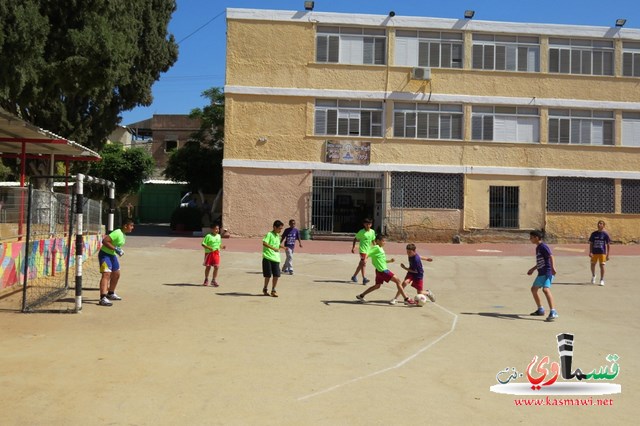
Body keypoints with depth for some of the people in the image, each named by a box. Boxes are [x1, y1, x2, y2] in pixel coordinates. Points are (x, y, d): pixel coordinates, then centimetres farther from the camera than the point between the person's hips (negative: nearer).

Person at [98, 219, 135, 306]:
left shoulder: (123, 235, 9)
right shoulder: (117, 233, -22)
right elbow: (104, 241, -29)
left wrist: (119, 250, 11)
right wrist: (115, 249, -30)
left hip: (113, 255, 10)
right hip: (105, 254, -10)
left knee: (116, 275, 20)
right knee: (106, 274, -23)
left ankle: (110, 293, 41)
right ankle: (103, 298, -34)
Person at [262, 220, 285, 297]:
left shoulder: (278, 236, 15)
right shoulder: (269, 234, -9)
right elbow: (264, 243, -23)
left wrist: (281, 246, 12)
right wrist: (273, 248, -30)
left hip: (276, 258, 6)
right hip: (268, 257, -6)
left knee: (276, 275, 1)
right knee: (268, 275, 0)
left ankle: (273, 290, 15)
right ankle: (265, 289, 20)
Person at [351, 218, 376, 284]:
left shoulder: (372, 232, 5)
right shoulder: (361, 232, -8)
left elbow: (373, 241, 17)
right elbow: (355, 239, 1)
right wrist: (353, 247, -5)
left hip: (368, 250, 5)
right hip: (362, 249, -5)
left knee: (361, 264, 14)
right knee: (363, 263, -17)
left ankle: (354, 276, 28)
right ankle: (364, 278, -18)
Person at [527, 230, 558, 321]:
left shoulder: (543, 247, -11)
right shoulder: (538, 248, 18)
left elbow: (551, 256, -25)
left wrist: (553, 267, -38)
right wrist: (533, 269, 37)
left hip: (547, 272, -11)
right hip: (541, 273, 11)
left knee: (546, 289, -27)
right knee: (533, 289, 19)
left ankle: (553, 312, -31)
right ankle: (540, 310, 31)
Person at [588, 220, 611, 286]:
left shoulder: (605, 234, -2)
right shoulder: (594, 234, 4)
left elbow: (608, 245, 1)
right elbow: (591, 243, 6)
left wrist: (608, 255, -1)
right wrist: (590, 252, -5)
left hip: (602, 252, -2)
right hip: (594, 252, 2)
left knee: (602, 266, -6)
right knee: (592, 265, 10)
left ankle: (602, 280, 4)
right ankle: (593, 276, 37)